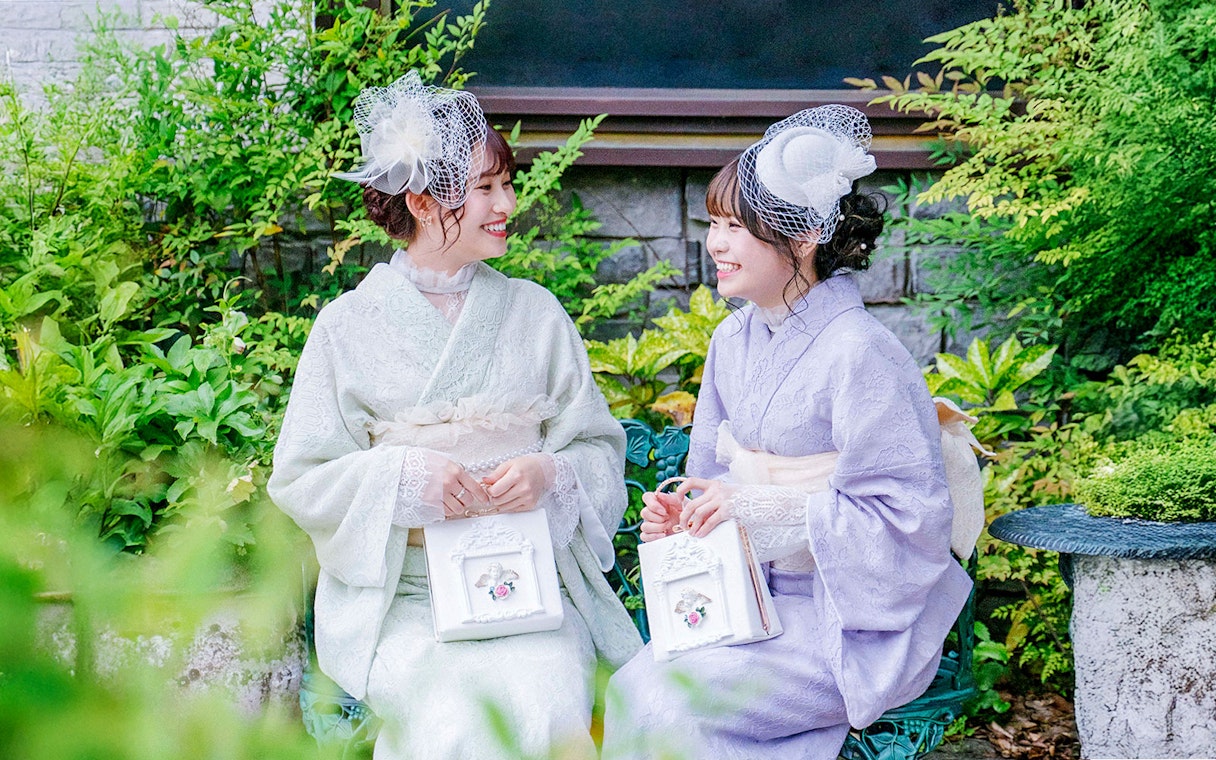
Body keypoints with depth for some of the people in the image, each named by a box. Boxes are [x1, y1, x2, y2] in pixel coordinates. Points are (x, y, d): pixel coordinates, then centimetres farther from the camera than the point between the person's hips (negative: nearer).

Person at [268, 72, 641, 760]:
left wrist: (549, 475, -12)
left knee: (547, 703, -28)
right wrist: (405, 475, -15)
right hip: (398, 594, -1)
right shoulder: (350, 324, 3)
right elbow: (301, 479, 1)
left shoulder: (535, 312, 10)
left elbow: (601, 451, 10)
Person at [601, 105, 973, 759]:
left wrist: (767, 507, -20)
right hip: (750, 597, 7)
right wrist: (683, 517, -4)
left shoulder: (859, 352, -17)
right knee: (628, 684, -20)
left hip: (848, 619, -7)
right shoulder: (734, 339, 8)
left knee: (657, 697, -26)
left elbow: (909, 518, -18)